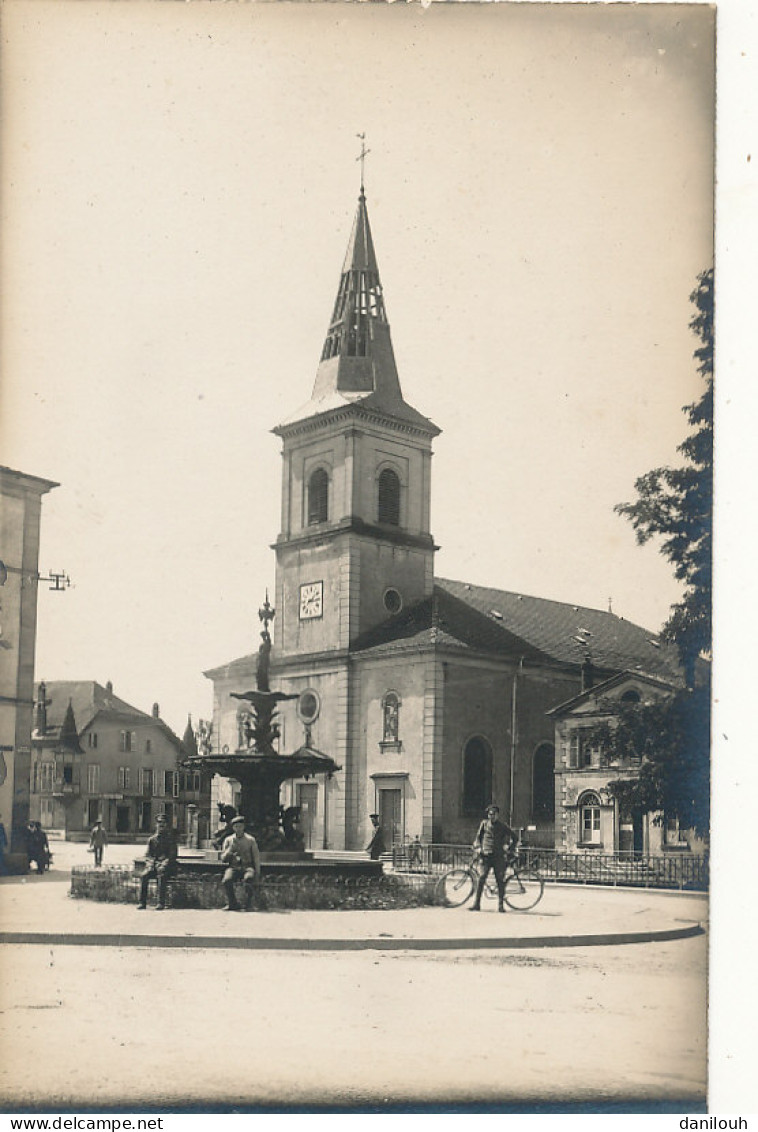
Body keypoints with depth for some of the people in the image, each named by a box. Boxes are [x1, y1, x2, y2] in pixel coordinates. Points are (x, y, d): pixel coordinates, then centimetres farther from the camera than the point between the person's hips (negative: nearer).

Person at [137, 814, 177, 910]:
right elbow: (148, 854, 11)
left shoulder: (170, 838, 5)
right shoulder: (152, 839, 15)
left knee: (161, 876, -35)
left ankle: (161, 903, -32)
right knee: (144, 875, -25)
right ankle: (142, 902, -22)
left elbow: (173, 855, -2)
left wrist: (163, 864, -16)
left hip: (166, 865, -3)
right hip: (154, 865, 3)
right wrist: (150, 863, -10)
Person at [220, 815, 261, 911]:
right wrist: (230, 849, -9)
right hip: (233, 867, 1)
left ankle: (248, 905, -20)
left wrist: (257, 873, -4)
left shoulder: (251, 840, 8)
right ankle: (232, 904, -13)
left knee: (249, 878, -37)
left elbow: (256, 857, 8)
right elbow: (223, 859, 9)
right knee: (226, 880, -32)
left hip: (247, 866, -1)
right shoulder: (228, 840, 12)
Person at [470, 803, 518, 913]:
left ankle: (501, 905, 7)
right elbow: (478, 837, 16)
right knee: (481, 878, -12)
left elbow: (515, 837, 14)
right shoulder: (484, 824, 9)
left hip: (498, 856, 0)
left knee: (500, 880, -2)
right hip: (485, 855, 0)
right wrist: (478, 847, 0)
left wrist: (510, 849, 6)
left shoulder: (503, 826, 7)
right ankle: (476, 904, -8)